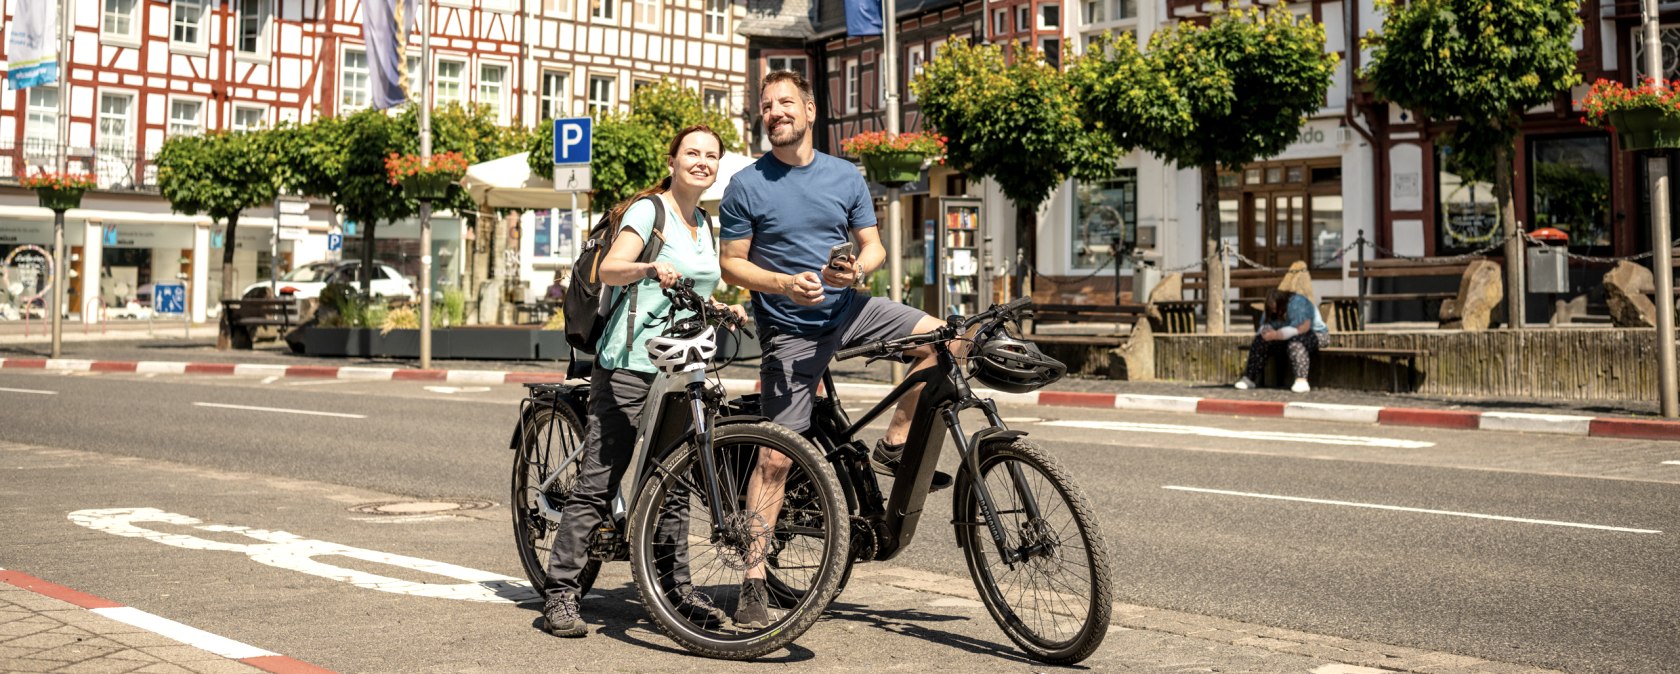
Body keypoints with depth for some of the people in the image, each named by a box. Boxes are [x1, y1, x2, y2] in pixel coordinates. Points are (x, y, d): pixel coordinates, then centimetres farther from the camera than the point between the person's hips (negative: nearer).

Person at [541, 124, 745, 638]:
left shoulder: (704, 224, 17)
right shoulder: (649, 210, -5)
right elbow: (610, 269, -21)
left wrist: (723, 309, 12)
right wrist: (651, 269, -39)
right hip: (630, 366, -7)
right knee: (597, 484, -6)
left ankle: (677, 589, 20)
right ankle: (560, 594, 0)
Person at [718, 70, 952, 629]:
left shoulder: (846, 176, 4)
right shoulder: (746, 186, -4)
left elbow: (874, 246, 7)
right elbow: (732, 265, -4)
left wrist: (858, 268, -16)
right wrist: (784, 283, -21)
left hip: (849, 309, 4)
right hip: (790, 329, -3)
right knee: (775, 456, -7)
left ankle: (893, 446, 2)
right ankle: (753, 581, 0)